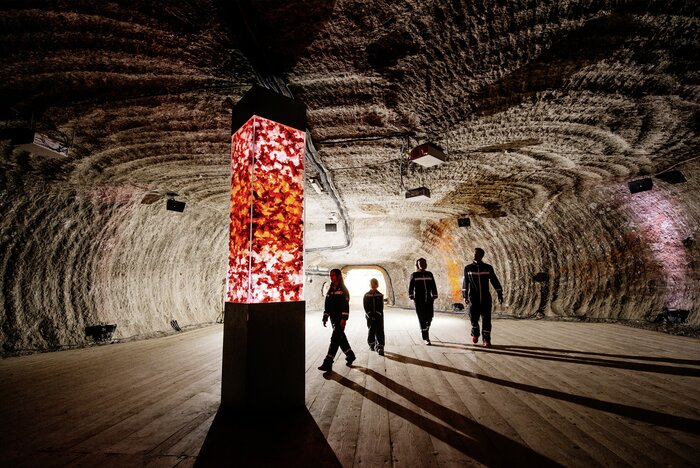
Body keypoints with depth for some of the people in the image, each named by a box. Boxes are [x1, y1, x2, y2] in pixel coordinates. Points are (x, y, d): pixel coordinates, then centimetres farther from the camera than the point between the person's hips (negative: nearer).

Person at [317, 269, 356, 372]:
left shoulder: (343, 289, -7)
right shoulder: (330, 290, 14)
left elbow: (346, 304, -15)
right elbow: (327, 304, 17)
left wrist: (344, 318, -21)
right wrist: (325, 317, 12)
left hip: (340, 318, -8)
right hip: (333, 318, 8)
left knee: (335, 339, -10)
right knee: (341, 338, 16)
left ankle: (328, 364, -11)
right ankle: (350, 355, 33)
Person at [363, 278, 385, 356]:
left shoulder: (380, 295, 4)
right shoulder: (366, 295, 4)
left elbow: (381, 307, 0)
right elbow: (365, 307, 0)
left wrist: (377, 314, -12)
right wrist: (370, 315, -10)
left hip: (379, 316, 0)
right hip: (370, 316, 1)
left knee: (379, 331, -6)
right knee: (371, 331, 7)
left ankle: (380, 347, -8)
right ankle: (372, 345, 23)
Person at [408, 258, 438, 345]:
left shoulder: (429, 274, 10)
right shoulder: (414, 275, 2)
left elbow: (433, 286, 12)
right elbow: (411, 287, -1)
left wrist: (434, 297, 8)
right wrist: (412, 298, -7)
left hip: (428, 299, 3)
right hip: (419, 300, -3)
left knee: (429, 317, 2)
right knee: (422, 318, -3)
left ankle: (426, 330, 32)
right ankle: (425, 338, 3)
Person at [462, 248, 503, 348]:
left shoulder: (488, 268, 2)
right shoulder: (468, 268, 1)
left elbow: (494, 281, 6)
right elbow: (465, 282, 6)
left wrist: (499, 294, 2)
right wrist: (465, 295, 4)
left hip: (486, 299, 0)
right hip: (473, 299, 0)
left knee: (486, 320, 0)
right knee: (474, 318, 3)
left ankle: (486, 340, 11)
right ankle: (475, 334, 30)